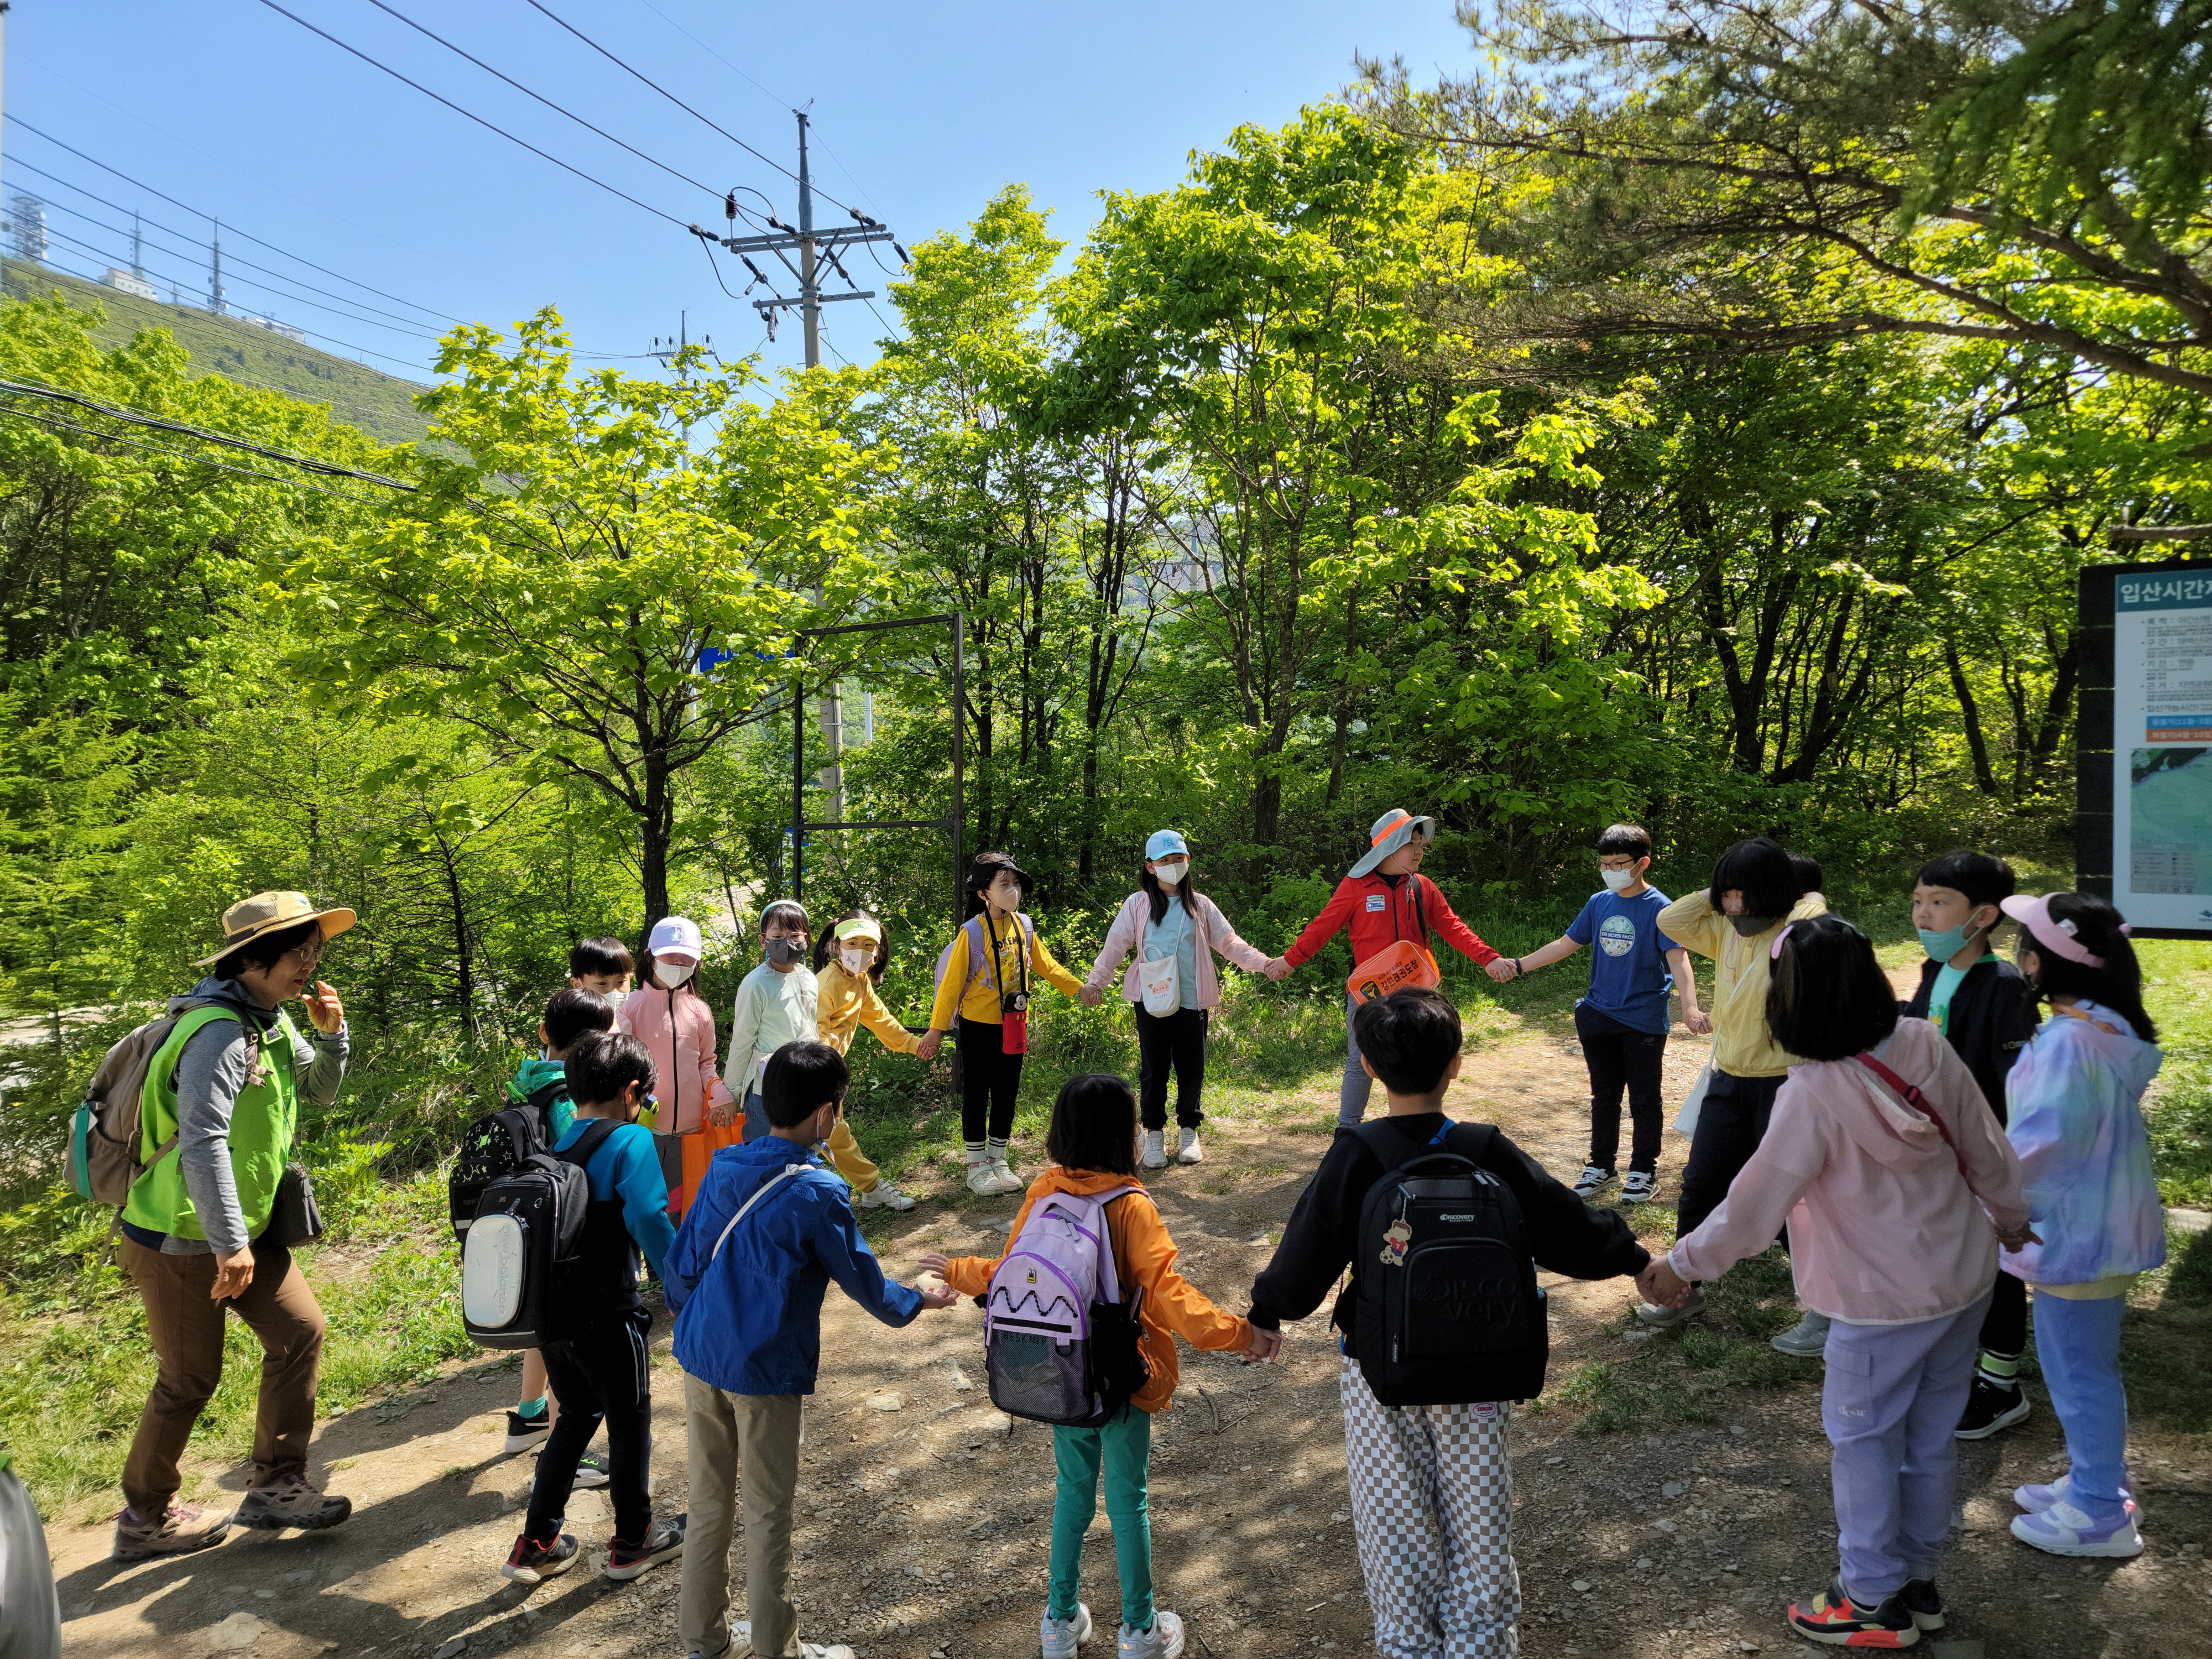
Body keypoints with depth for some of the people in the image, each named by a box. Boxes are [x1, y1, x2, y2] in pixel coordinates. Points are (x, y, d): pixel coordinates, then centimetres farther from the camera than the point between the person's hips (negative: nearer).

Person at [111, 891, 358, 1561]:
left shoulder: (273, 1021, 4)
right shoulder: (221, 1030, -26)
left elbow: (318, 1093, 16)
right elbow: (202, 1142, -31)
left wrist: (331, 1034, -5)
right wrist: (230, 1244, -28)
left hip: (242, 1228, 9)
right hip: (182, 1237, -9)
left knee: (300, 1332, 6)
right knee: (190, 1379, 5)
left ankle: (275, 1487, 15)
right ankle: (146, 1517, 25)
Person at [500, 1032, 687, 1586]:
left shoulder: (550, 1140, 5)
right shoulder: (630, 1141, -16)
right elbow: (649, 1219, -26)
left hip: (550, 1309, 7)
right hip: (606, 1317, -7)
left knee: (577, 1415, 26)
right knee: (630, 1424, 14)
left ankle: (537, 1544, 30)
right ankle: (633, 1542, 30)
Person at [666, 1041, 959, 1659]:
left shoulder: (723, 1167, -2)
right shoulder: (816, 1193, -18)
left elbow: (681, 1262, 5)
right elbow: (863, 1282, -8)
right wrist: (918, 1301, 11)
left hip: (700, 1357, 6)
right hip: (765, 1373, -6)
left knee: (709, 1502, 18)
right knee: (768, 1515, 9)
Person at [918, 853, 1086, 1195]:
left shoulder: (1023, 926, 0)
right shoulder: (973, 932, -16)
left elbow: (1045, 965, 12)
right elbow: (952, 982, -12)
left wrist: (1079, 988, 9)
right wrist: (936, 1029, -12)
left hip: (1014, 1024, 5)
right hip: (979, 1026, -5)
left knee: (1007, 1094, 12)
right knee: (977, 1096, 6)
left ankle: (998, 1160, 26)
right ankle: (976, 1165, 18)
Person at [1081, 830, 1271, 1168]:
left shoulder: (1200, 905, 7)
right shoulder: (1137, 905, 2)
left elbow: (1228, 942, 7)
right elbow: (1115, 946, 3)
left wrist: (1262, 963, -5)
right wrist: (1095, 982, -5)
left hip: (1192, 1000, 1)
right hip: (1151, 1001, -1)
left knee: (1191, 1067, 7)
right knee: (1154, 1069, 3)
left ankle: (1189, 1131, 23)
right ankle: (1155, 1134, 16)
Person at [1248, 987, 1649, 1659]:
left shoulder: (1354, 1158, -18)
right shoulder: (1490, 1155, -13)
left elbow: (1306, 1258, -15)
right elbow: (1570, 1230, -3)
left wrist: (1266, 1314, 4)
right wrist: (1636, 1258, 16)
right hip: (1475, 1376, 1)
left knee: (1396, 1530, 15)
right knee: (1478, 1528, 18)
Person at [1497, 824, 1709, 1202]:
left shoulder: (1659, 908, -12)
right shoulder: (1599, 903, 4)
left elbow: (1678, 959, -20)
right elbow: (1565, 944, 12)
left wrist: (1690, 1007, -34)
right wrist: (1519, 965, 8)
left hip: (1644, 1020, -5)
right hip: (1599, 1017, 5)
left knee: (1643, 1099, 7)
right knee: (1603, 1095, 15)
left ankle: (1644, 1171, 20)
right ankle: (1601, 1166, 27)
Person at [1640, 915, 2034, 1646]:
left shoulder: (1814, 1093, -27)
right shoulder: (1926, 1045, -10)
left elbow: (1756, 1202, -20)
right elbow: (1985, 1145, 3)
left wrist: (1682, 1264, -7)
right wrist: (2010, 1215, 23)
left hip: (1885, 1302, -7)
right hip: (1965, 1280, 7)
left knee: (1863, 1438, 12)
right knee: (1930, 1434, 20)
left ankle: (1875, 1600, 24)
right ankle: (1917, 1578, 36)